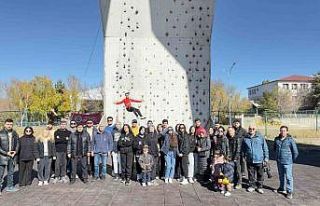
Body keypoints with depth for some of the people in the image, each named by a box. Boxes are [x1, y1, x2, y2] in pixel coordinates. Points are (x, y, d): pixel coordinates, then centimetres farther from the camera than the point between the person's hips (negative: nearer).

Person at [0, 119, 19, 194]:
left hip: (12, 156, 4)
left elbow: (17, 144, 12)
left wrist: (15, 151, -5)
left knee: (11, 172, 14)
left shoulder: (15, 134, 5)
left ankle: (9, 186, 26)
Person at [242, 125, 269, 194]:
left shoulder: (260, 137, -5)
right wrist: (244, 155, 8)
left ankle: (259, 187, 25)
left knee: (260, 174, 10)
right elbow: (243, 149, 15)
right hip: (250, 160, 2)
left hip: (259, 160, -1)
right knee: (251, 174, 13)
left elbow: (265, 148, 0)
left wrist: (266, 158, -2)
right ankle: (251, 186, 28)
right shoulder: (245, 138, 1)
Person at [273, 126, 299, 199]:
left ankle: (289, 192, 12)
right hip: (279, 161, 5)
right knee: (281, 176, 19)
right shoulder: (277, 139, 0)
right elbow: (274, 148, 21)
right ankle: (282, 188, 36)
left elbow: (295, 152, -7)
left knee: (288, 177, -1)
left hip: (287, 162, -5)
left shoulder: (290, 140, -14)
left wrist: (292, 160, 2)